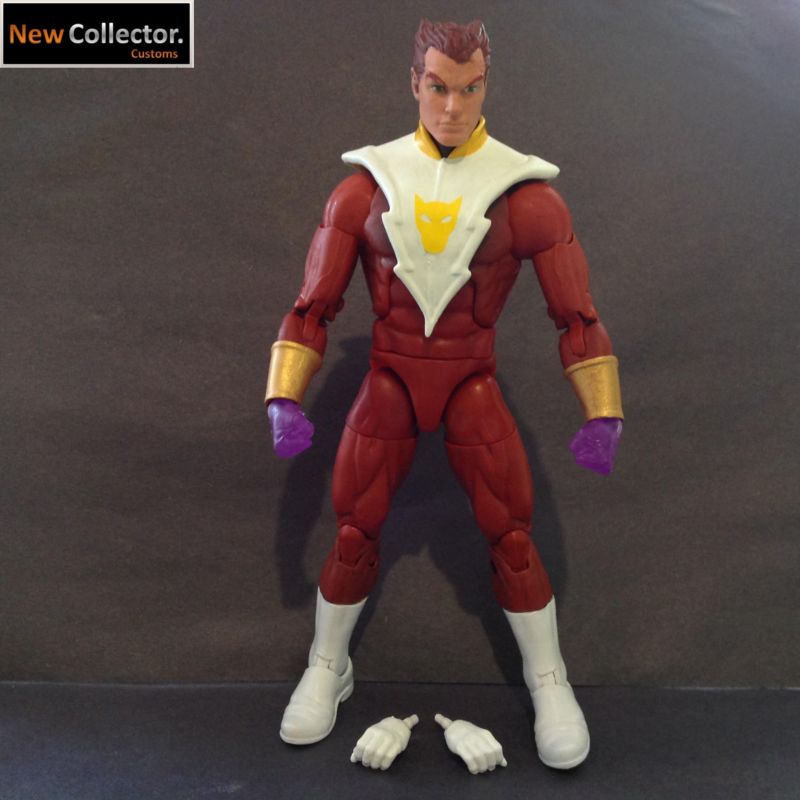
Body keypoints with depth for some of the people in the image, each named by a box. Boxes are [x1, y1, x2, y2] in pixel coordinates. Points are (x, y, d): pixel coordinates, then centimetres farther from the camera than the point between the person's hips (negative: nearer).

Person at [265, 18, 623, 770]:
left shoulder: (525, 194, -7)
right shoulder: (365, 187, -3)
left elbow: (577, 315, -4)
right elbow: (313, 306, -2)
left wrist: (602, 417, -12)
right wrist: (285, 400, -12)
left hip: (473, 389, -1)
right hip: (387, 384, 1)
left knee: (512, 538, 1)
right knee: (352, 537, 4)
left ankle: (549, 684, 26)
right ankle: (327, 670, 30)